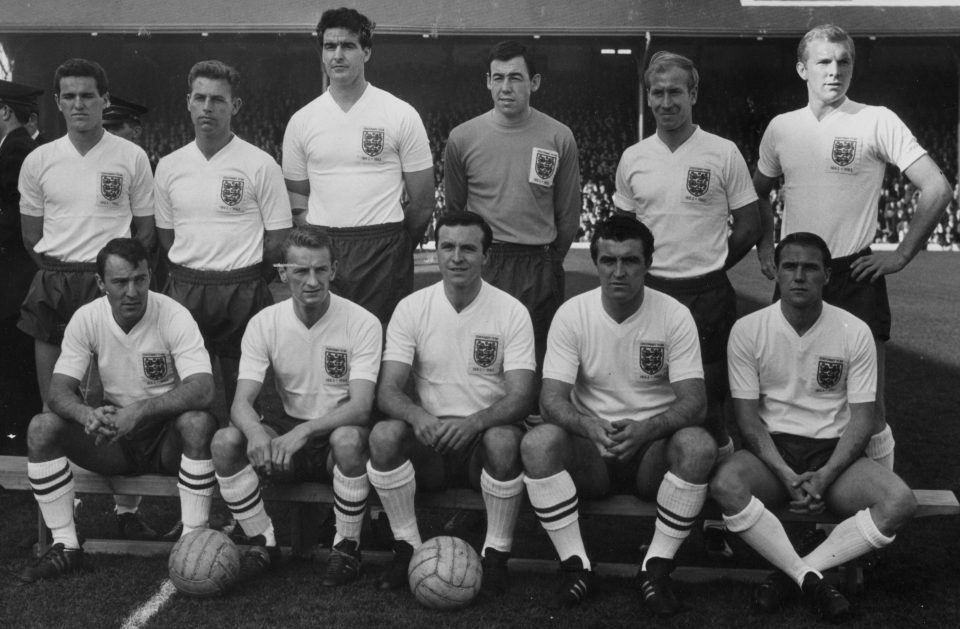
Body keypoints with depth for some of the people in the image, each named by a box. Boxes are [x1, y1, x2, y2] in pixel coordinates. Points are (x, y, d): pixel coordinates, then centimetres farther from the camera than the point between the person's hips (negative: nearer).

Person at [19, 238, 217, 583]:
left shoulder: (173, 316, -17)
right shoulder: (87, 318, -6)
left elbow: (202, 390, -28)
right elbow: (59, 390, -10)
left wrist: (140, 410, -40)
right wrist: (86, 414, -33)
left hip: (168, 437, -3)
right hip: (112, 437, 3)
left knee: (198, 424, -35)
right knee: (42, 428, -18)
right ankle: (65, 547, -8)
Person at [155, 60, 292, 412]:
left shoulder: (260, 165, -4)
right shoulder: (169, 166, 8)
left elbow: (279, 236, -2)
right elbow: (165, 233, 16)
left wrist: (244, 275, -2)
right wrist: (189, 274, 5)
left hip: (242, 292, -3)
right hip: (184, 291, 3)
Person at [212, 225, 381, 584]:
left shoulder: (362, 323, -13)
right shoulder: (264, 323, -4)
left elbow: (360, 407, -22)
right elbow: (242, 402, -12)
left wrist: (305, 431, -39)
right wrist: (255, 432, -37)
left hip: (338, 430, -3)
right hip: (289, 431, 3)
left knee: (348, 439, -38)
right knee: (225, 441, -24)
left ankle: (347, 547, -13)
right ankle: (263, 542, -4)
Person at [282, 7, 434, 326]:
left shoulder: (402, 115, 1)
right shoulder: (302, 121, 9)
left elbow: (423, 202, 3)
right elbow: (296, 196, 14)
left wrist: (394, 249, 5)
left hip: (383, 254, -2)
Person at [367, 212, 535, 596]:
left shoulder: (511, 312, -5)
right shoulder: (411, 308, 0)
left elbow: (520, 397, -12)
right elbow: (388, 390, -7)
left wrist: (475, 422, -32)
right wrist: (417, 416, -31)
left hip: (485, 435, -1)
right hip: (429, 438, 2)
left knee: (503, 441, -35)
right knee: (383, 435, -29)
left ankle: (496, 555, -12)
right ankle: (408, 547, -9)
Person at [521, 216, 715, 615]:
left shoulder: (675, 316, -6)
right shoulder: (571, 314, -5)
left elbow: (694, 400, -14)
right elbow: (552, 398, -12)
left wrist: (646, 429, -35)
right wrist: (590, 428, -35)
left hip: (654, 447, 0)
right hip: (590, 447, 1)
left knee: (699, 445, -32)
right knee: (537, 442, -29)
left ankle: (657, 567, -16)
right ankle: (575, 565, -15)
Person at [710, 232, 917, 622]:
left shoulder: (855, 332, -2)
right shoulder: (748, 330, -4)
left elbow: (862, 417, -2)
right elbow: (747, 416, -4)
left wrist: (826, 476, -17)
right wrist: (786, 475, -18)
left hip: (833, 450, 1)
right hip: (772, 448, -1)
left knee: (899, 502, -27)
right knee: (725, 486, -34)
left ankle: (792, 574, -16)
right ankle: (811, 579, -18)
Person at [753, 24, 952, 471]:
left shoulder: (877, 121, -6)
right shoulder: (781, 128, 6)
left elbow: (936, 189, -8)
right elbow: (759, 192, 23)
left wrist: (902, 255, -8)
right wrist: (765, 244, 11)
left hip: (856, 276, -3)